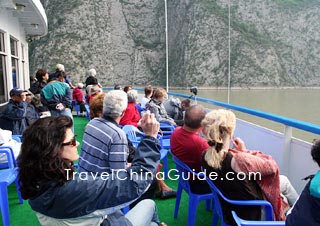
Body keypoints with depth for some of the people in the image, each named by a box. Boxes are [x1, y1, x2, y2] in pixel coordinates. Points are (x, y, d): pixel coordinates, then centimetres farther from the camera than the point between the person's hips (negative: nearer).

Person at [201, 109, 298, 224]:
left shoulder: (205, 156, -17)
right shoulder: (238, 160, -39)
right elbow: (271, 166, -20)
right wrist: (245, 151, -13)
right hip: (250, 212, -6)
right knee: (284, 181, 19)